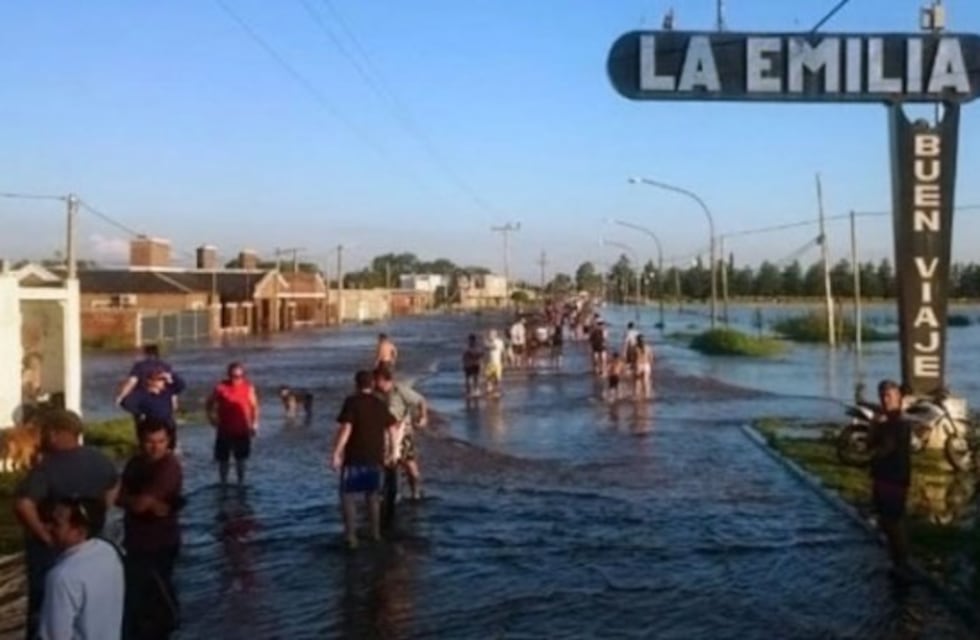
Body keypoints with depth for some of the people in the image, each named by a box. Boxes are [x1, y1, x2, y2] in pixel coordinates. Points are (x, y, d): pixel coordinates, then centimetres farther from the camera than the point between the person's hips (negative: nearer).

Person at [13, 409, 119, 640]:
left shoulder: (48, 466, -26)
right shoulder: (98, 459, -3)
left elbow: (23, 504, -39)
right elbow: (114, 486, 16)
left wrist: (42, 533, -26)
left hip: (52, 551, -6)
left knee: (43, 608, 11)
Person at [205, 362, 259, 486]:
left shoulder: (249, 388, -5)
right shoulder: (221, 387, -8)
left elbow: (254, 406, 2)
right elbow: (208, 405, 4)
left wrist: (254, 424, -6)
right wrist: (212, 418, -7)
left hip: (242, 431, 1)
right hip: (224, 431, -1)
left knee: (241, 460, 11)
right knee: (222, 460, 7)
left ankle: (241, 484, 24)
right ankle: (223, 485, 19)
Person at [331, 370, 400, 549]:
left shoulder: (352, 401, -8)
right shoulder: (380, 404, 7)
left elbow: (346, 429, -17)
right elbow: (392, 429, 11)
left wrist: (336, 453, -15)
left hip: (354, 457, -5)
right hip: (375, 457, 5)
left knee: (347, 495, 4)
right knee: (373, 494, 19)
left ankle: (351, 535, -5)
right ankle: (376, 533, 26)